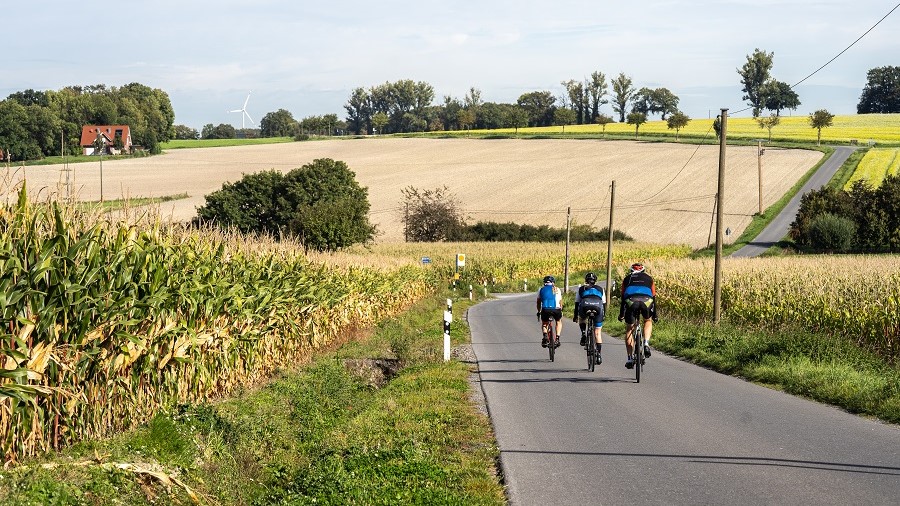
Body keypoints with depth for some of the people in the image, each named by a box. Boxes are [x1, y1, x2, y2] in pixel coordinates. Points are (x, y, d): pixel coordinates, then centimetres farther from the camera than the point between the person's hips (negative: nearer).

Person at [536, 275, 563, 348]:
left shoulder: (541, 289, 21)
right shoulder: (557, 289, 21)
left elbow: (539, 302, 27)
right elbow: (560, 301, 26)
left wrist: (539, 312, 39)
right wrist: (561, 310, 42)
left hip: (545, 309, 0)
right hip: (556, 309, 0)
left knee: (544, 324, 26)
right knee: (559, 322, 29)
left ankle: (545, 337, -2)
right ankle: (557, 339, 15)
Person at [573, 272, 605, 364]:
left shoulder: (581, 289, 30)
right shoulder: (600, 289, 33)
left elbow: (577, 303, 29)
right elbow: (604, 304, 33)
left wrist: (575, 316, 37)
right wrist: (603, 315, 42)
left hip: (585, 306, -1)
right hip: (598, 307, 1)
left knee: (582, 318, 34)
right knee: (597, 333, 11)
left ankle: (583, 334, 9)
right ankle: (598, 354, 6)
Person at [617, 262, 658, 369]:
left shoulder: (627, 279, 31)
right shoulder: (649, 278, 32)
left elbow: (623, 297, 30)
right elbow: (654, 297, 34)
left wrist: (621, 314, 36)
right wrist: (654, 315, 41)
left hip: (631, 301, 0)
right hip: (646, 300, 1)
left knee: (629, 329, 16)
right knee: (648, 321, 31)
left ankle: (630, 358, 10)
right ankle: (646, 343, 7)